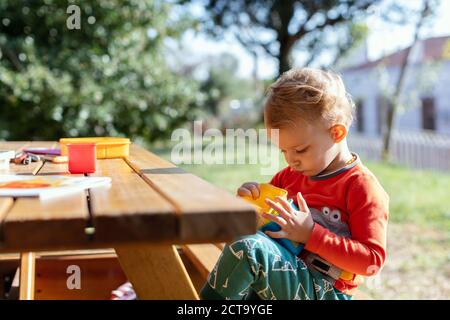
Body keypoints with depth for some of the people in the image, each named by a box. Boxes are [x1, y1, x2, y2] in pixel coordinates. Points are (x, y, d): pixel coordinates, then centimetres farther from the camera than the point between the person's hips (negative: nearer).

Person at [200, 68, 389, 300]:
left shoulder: (362, 186, -9)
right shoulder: (290, 175, 14)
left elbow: (372, 261, -15)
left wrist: (310, 234, -21)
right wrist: (250, 199, 1)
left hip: (323, 292, -8)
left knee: (248, 247, -28)